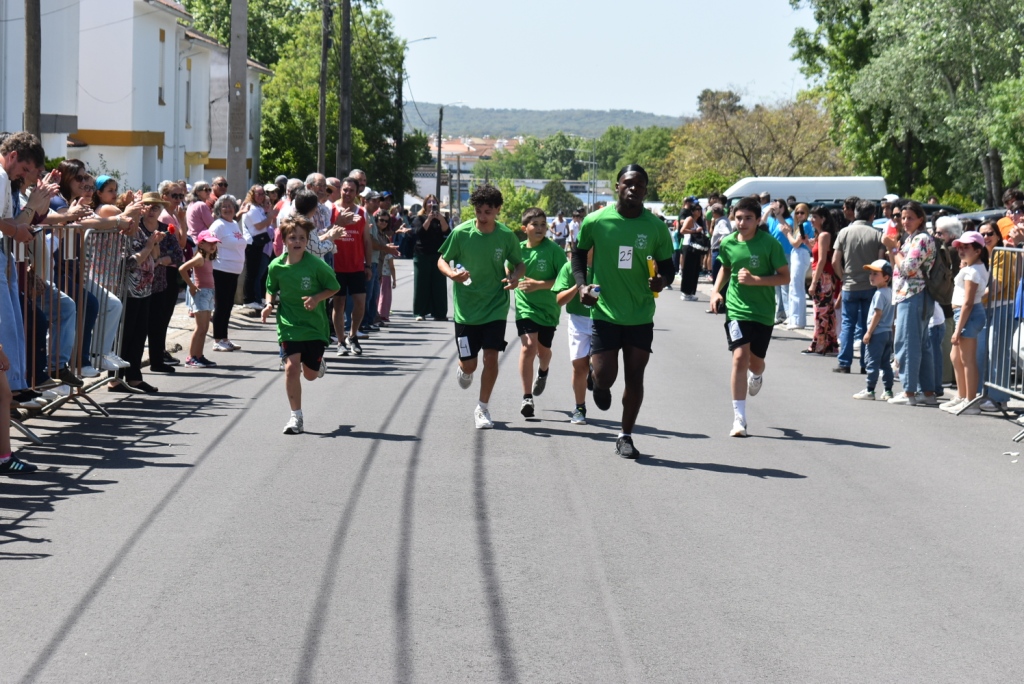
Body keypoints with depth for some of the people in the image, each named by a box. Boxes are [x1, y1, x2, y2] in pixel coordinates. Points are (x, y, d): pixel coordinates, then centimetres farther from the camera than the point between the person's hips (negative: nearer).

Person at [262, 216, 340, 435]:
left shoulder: (317, 265, -14)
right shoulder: (276, 266, -6)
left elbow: (334, 287, -2)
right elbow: (271, 289, 11)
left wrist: (316, 298, -19)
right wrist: (269, 304, -9)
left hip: (315, 325, -1)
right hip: (289, 325, 1)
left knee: (310, 374, 8)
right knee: (291, 367, -15)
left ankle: (319, 364, 48)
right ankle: (296, 417, -3)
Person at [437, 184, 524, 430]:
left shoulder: (506, 236, -7)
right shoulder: (461, 233, -10)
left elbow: (519, 263, 8)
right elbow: (442, 260, 0)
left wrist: (514, 276, -15)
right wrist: (452, 273, -22)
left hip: (495, 306, 0)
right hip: (466, 307, 0)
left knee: (491, 356, -10)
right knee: (469, 364, 3)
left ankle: (482, 408, 8)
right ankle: (464, 370, 43)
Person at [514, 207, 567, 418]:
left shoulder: (554, 250, -12)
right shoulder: (518, 249, -1)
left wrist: (539, 284, -22)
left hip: (548, 308, 0)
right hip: (525, 306, 0)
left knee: (543, 350, 15)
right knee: (528, 347, -17)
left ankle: (543, 372, 53)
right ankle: (527, 397, -11)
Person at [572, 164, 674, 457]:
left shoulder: (656, 227, -3)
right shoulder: (595, 221, -7)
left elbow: (666, 265, 8)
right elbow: (579, 254, 9)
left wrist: (662, 279, -15)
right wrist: (581, 284, -6)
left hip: (641, 315, 2)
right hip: (604, 312, -1)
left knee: (634, 378, 5)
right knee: (605, 375, -6)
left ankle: (625, 436, 20)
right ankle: (600, 386, 33)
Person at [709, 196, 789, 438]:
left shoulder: (769, 243, -10)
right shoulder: (728, 243, -1)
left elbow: (785, 276, -8)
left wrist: (755, 280, -20)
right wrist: (716, 291, 4)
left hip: (763, 311, 0)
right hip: (736, 308, 1)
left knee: (755, 362, 11)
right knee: (740, 357, -16)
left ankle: (756, 375, 54)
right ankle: (739, 419, -14)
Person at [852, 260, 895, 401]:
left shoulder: (879, 294, -16)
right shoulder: (890, 292, 11)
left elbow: (877, 314, -20)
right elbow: (894, 313, 17)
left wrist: (869, 332, -16)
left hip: (877, 333, -9)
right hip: (888, 332, 9)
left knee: (872, 363, -4)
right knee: (885, 363, 12)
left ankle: (869, 391, -1)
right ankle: (888, 391, 14)